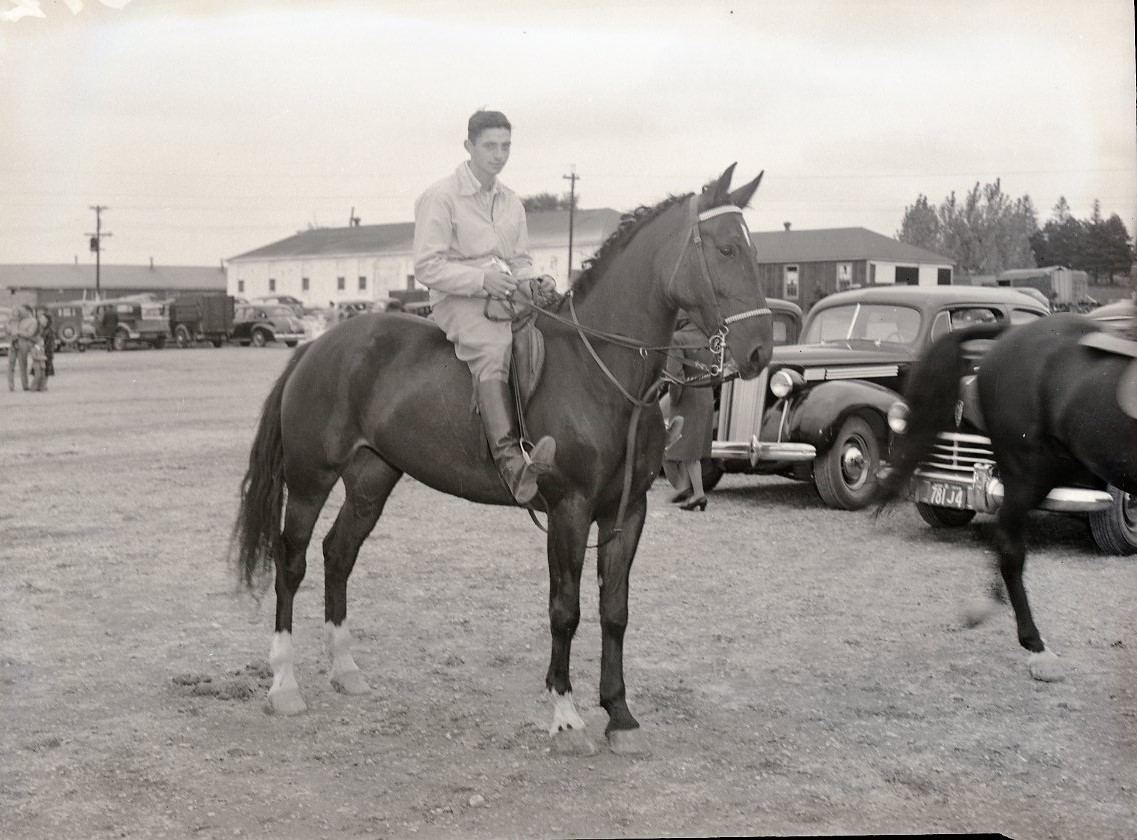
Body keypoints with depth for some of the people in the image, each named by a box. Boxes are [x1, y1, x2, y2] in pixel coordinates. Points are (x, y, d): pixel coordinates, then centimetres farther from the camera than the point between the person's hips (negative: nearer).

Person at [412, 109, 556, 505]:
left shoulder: (511, 201, 19)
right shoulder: (440, 197, -3)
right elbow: (427, 267, -9)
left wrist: (531, 281, 1)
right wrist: (482, 279, -20)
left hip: (508, 300, 7)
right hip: (458, 301, -7)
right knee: (492, 352, -36)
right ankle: (511, 463, -48)